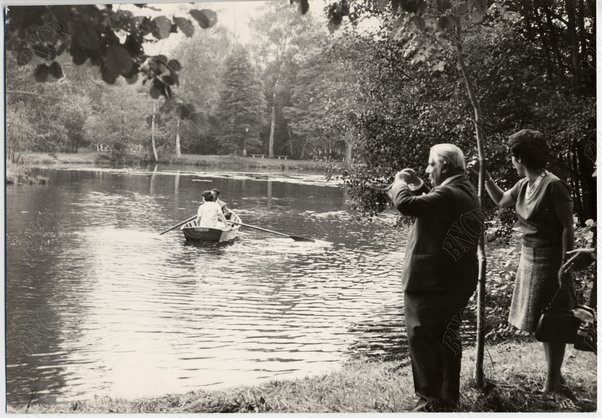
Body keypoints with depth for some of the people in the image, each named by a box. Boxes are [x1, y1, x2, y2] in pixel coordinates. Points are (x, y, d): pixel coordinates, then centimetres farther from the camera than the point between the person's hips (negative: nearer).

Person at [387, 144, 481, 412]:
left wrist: (399, 184, -6)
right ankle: (447, 397, 30)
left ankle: (433, 400, 0)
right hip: (453, 282, 11)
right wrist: (417, 186, 13)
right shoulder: (465, 192, 13)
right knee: (445, 340, 19)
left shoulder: (449, 194, -20)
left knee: (422, 339, -5)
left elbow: (406, 204, -26)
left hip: (433, 284, -11)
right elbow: (432, 210, 25)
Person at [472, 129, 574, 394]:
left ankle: (552, 384, 6)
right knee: (541, 321, 15)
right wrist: (484, 175, 15)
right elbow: (501, 201, 24)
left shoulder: (553, 185, -18)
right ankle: (554, 375, 28)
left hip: (549, 260, -9)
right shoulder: (524, 185, 6)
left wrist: (564, 265, -20)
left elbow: (567, 226, -17)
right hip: (529, 257, 9)